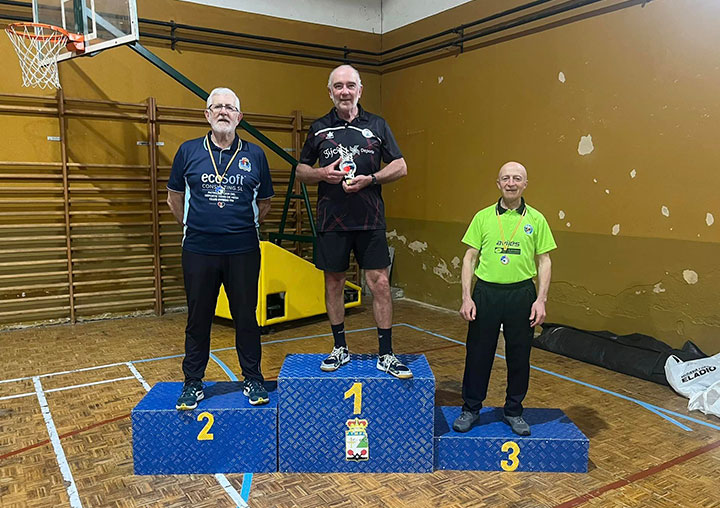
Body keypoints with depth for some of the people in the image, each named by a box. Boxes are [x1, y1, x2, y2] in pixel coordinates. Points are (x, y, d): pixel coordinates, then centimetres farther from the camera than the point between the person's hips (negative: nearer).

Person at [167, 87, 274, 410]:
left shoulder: (254, 155, 6)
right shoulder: (188, 151, 5)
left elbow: (264, 202, 16)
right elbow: (174, 197, 15)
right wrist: (192, 226, 13)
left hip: (243, 251, 0)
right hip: (198, 251, 0)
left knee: (246, 316, 7)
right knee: (198, 318, 8)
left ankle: (253, 380, 22)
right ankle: (193, 383, 22)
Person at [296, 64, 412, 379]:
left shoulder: (377, 126, 7)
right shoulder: (319, 128, 9)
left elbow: (400, 167, 7)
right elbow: (301, 170, 14)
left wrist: (370, 179, -10)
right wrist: (322, 174, -7)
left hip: (370, 220, -1)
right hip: (331, 220, 1)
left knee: (380, 283, -3)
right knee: (333, 282, 8)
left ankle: (386, 355, 8)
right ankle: (340, 349, 24)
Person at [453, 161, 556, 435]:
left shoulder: (536, 219, 4)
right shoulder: (483, 217, 4)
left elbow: (544, 261, 5)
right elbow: (470, 258, 3)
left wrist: (541, 300, -5)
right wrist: (466, 297, -5)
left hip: (521, 294, 0)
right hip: (486, 292, 0)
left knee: (519, 356, 9)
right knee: (478, 352, 6)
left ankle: (513, 411, 27)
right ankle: (471, 408, 23)